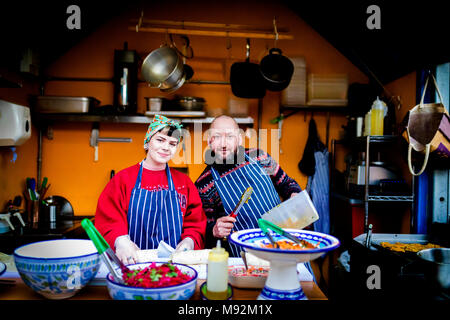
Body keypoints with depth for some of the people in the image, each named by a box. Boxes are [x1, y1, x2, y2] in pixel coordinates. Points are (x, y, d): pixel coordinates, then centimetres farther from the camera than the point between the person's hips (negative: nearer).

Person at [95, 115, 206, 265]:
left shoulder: (184, 182, 12)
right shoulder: (122, 179, 7)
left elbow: (196, 224, 10)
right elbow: (108, 221, 0)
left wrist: (189, 240, -11)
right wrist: (119, 240, -21)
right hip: (133, 262, -2)